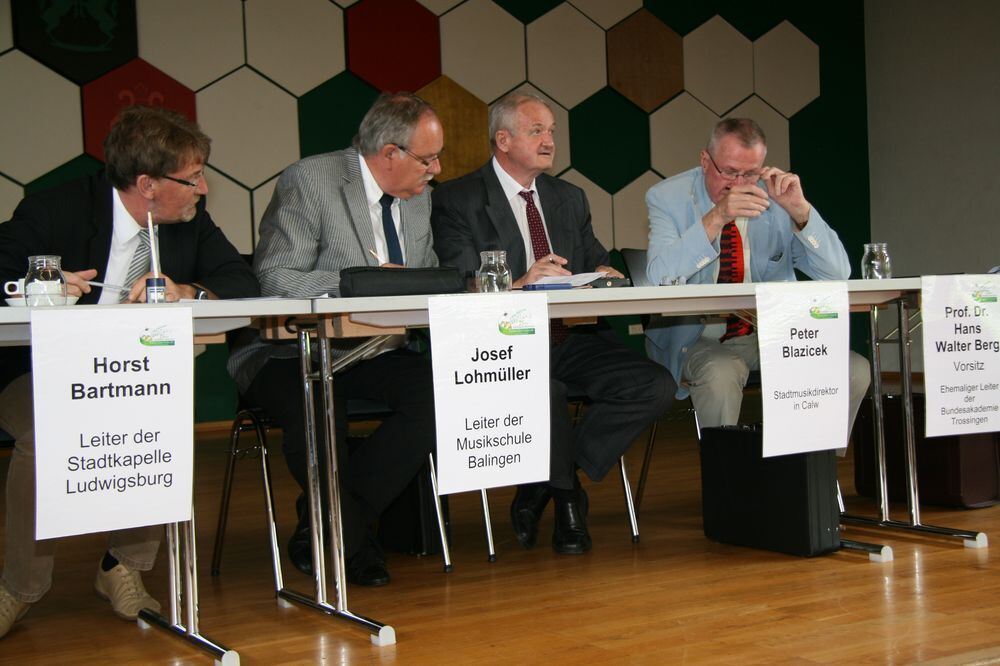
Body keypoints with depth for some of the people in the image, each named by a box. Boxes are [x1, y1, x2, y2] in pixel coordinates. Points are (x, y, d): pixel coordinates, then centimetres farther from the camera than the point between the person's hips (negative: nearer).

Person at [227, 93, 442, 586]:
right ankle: (353, 536, -5)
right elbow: (274, 279, -20)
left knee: (439, 388, -24)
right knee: (317, 413, -38)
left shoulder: (418, 198, 12)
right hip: (288, 354, -6)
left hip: (370, 351, 6)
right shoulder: (310, 180, -12)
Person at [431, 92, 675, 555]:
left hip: (572, 338, 6)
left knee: (656, 386, -17)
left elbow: (596, 260, 21)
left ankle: (541, 487, -6)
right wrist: (518, 284, -27)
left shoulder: (570, 199, 22)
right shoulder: (457, 200, 2)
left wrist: (602, 273, -5)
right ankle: (565, 494, -6)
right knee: (546, 392, -38)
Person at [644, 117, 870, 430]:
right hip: (699, 337, -3)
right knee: (719, 375, -36)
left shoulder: (776, 196, -1)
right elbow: (659, 278, -21)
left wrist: (800, 210, -20)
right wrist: (715, 219, -30)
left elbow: (837, 274, -6)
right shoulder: (668, 198, -5)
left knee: (854, 370, -17)